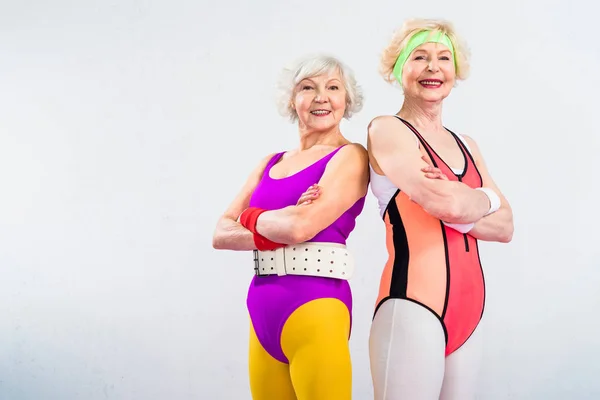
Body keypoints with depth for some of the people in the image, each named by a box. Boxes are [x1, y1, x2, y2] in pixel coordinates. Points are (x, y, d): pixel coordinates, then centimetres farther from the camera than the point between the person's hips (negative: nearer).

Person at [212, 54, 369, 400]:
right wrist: (277, 231, -11)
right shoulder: (272, 163, 14)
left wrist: (253, 219, 1)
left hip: (314, 306, -6)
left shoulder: (351, 156, -4)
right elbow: (221, 235, 6)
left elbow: (302, 227, -19)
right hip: (263, 307, 6)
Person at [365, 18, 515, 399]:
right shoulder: (386, 130, -3)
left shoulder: (466, 145, 18)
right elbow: (446, 201, -17)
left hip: (468, 311, 7)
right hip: (413, 305, -7)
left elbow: (505, 226, 8)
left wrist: (460, 207, -9)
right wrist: (485, 199, 3)